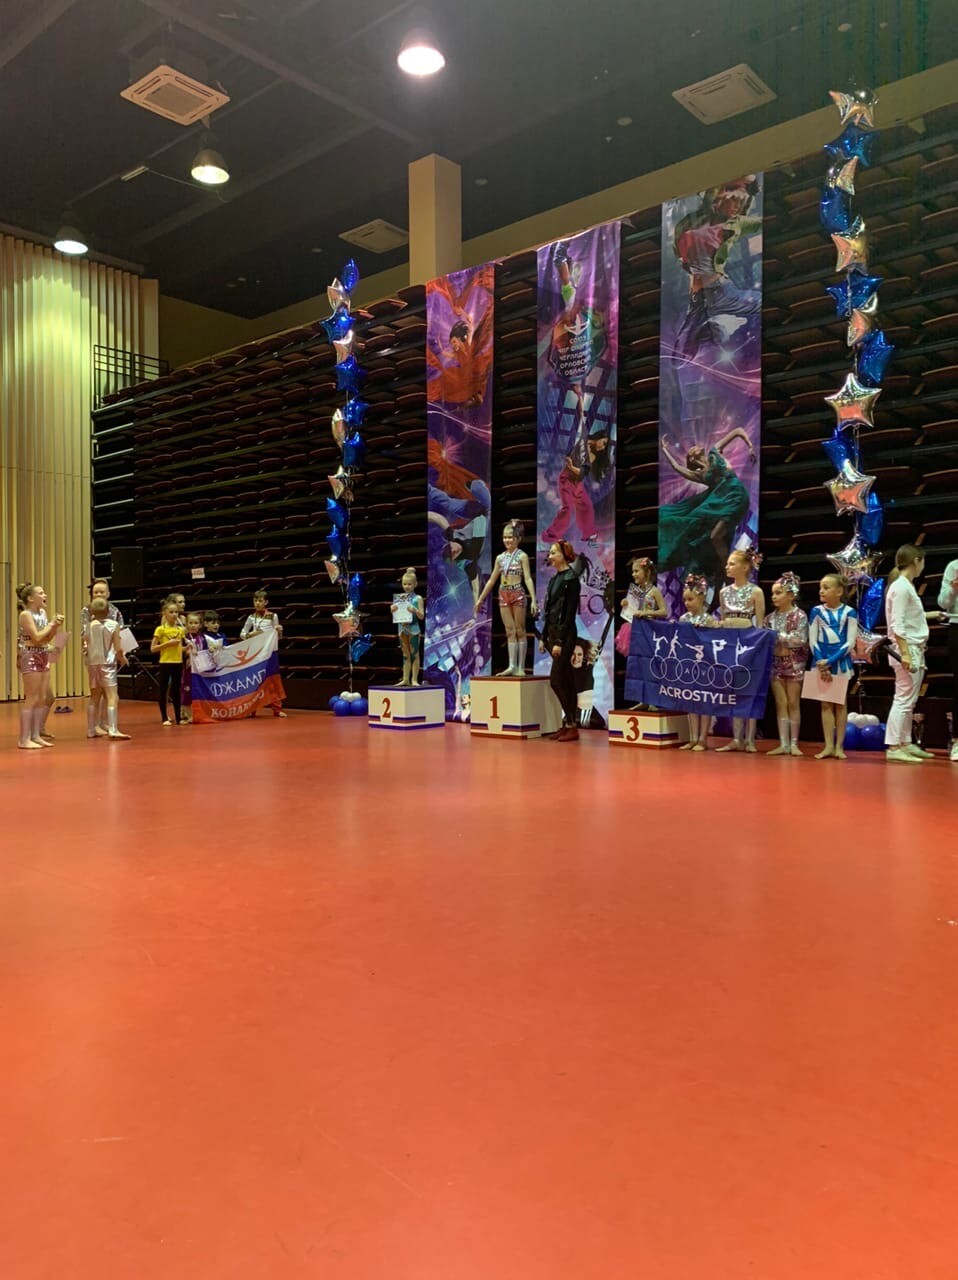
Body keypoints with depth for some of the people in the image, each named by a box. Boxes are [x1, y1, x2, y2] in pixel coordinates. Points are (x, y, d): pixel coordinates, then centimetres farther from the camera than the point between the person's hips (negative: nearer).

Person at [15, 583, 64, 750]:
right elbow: (37, 638, -19)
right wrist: (51, 624, -10)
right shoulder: (25, 614, -12)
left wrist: (56, 626, 0)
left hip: (43, 657, 8)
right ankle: (24, 739, -1)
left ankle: (36, 735, 15)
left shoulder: (42, 612, 12)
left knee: (42, 699, 8)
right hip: (30, 657, -8)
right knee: (32, 699, -7)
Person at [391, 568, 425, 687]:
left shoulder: (418, 599, -4)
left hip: (413, 628, -4)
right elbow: (395, 614, 10)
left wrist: (415, 610, -25)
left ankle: (414, 680, 3)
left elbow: (422, 616, -7)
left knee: (414, 654, 0)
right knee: (405, 655, 10)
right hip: (402, 628, 4)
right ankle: (405, 679, 13)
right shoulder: (400, 598, 8)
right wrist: (393, 609, -11)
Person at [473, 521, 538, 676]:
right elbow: (491, 580, 16)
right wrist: (480, 599, 16)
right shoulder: (500, 558, 11)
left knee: (519, 631, 0)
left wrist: (533, 600, -20)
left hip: (518, 595, -5)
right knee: (510, 631, 4)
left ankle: (521, 667, 3)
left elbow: (528, 579, -11)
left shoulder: (522, 556, -4)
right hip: (504, 595, 5)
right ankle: (512, 666, 3)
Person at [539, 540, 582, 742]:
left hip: (565, 634, -8)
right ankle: (568, 723, 14)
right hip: (552, 632, 9)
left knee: (556, 679, -10)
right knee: (566, 680, 10)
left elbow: (570, 613, -16)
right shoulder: (554, 578, 14)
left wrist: (560, 642, -19)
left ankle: (572, 725, -3)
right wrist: (543, 637, 15)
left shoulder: (571, 579, -11)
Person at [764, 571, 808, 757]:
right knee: (780, 704, 3)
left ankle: (794, 743, 8)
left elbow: (800, 640, -14)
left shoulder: (800, 615, -6)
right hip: (776, 662, 4)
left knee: (793, 704, 1)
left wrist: (777, 636, -15)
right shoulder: (771, 617, 8)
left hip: (794, 663, -4)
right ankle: (783, 744, 5)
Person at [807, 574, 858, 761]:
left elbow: (850, 643, -8)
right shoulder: (817, 611, 0)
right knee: (826, 704, 3)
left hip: (841, 661, -1)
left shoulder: (849, 612, -5)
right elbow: (813, 641, -1)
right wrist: (822, 664, -10)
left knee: (840, 704, 5)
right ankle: (829, 746, 4)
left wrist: (830, 661, -15)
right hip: (821, 661, 2)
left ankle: (839, 746, 8)